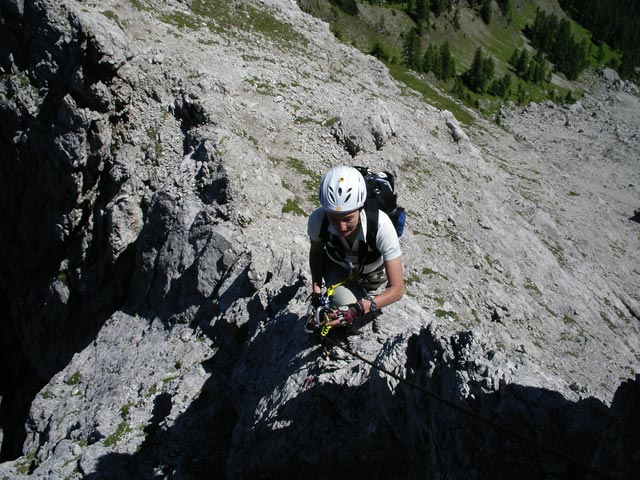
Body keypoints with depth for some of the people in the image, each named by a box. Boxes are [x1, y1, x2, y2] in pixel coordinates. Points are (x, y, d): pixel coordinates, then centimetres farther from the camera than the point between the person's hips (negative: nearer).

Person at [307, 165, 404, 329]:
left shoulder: (381, 225, -42)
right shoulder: (317, 219, -35)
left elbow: (397, 289, -37)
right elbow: (316, 251, -7)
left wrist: (361, 308, -52)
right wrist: (316, 287, -21)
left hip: (372, 272, 0)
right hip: (337, 268, 0)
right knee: (343, 304, -27)